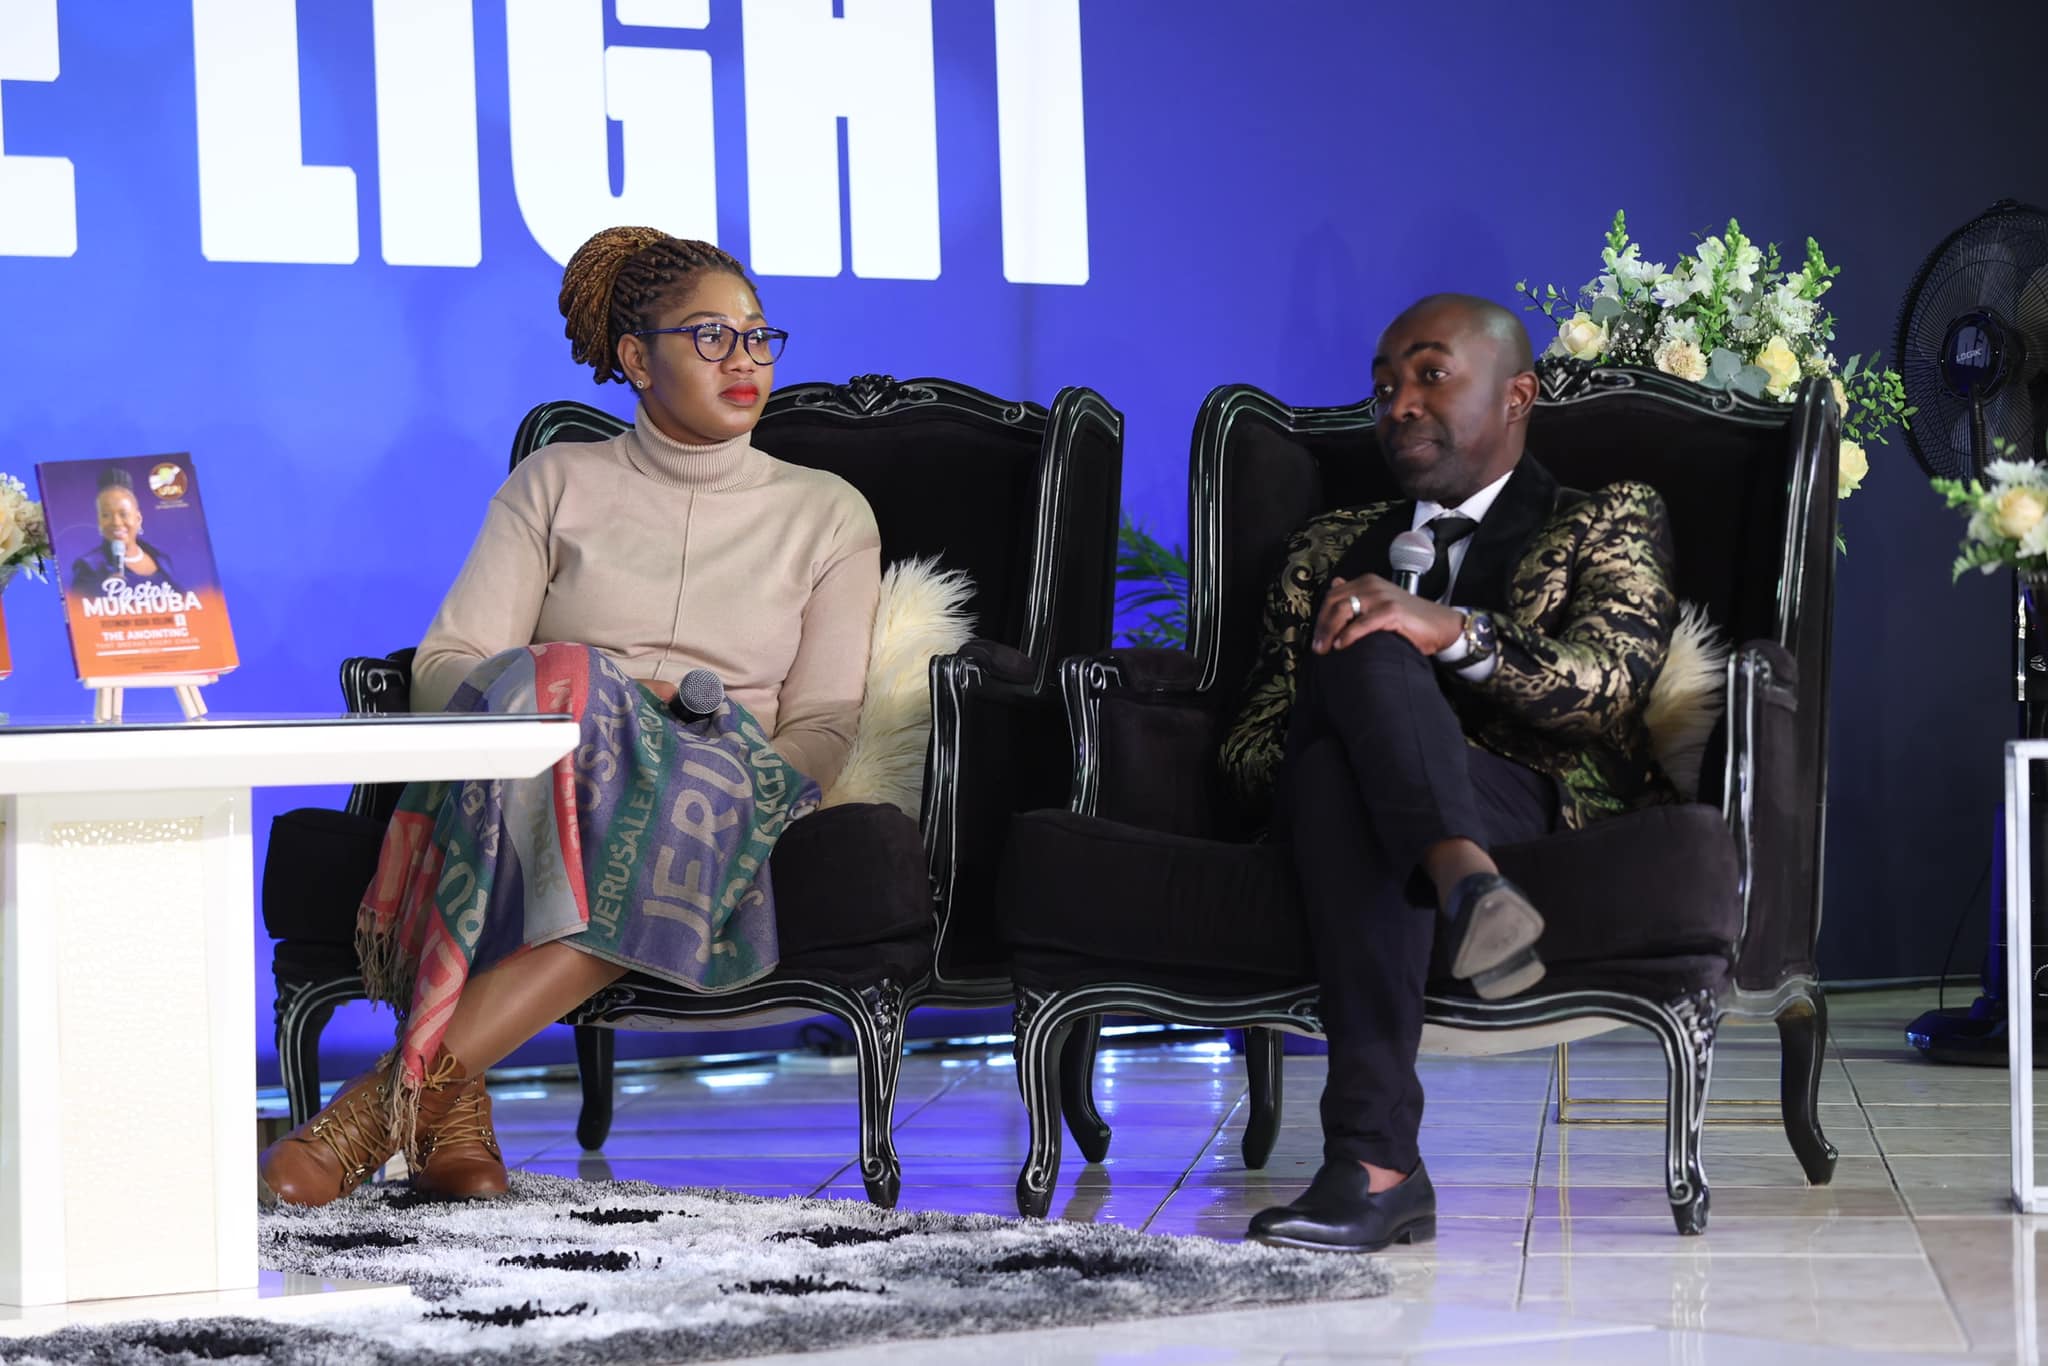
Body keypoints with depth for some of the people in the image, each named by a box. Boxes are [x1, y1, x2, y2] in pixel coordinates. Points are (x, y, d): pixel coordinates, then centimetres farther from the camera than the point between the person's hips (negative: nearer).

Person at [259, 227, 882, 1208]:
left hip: (723, 798, 0)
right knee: (559, 690, -38)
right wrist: (608, 698, -12)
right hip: (548, 768, 0)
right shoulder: (557, 484, 17)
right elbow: (447, 665, 7)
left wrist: (751, 794, -12)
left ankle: (401, 1089, -46)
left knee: (700, 799, -39)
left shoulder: (827, 514, 19)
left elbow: (825, 724, 10)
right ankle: (454, 1104, -46)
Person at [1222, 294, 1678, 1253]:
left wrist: (1452, 632, -22)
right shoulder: (1331, 547, 33)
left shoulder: (1608, 521, 19)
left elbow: (1608, 681, -3)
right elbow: (1251, 736, 22)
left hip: (1536, 804, -3)